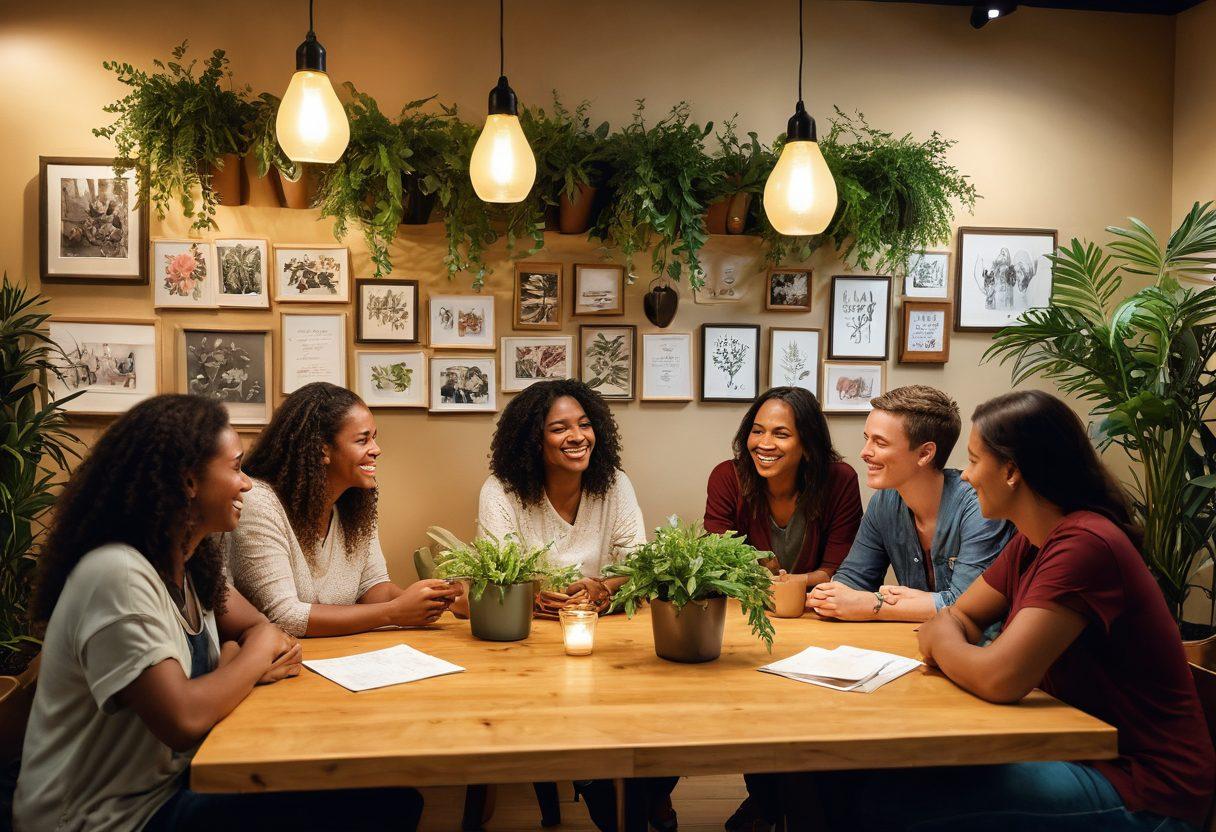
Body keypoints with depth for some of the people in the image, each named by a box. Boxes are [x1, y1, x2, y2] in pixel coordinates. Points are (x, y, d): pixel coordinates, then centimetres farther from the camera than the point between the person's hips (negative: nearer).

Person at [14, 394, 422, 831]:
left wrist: (236, 662, -12)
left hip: (178, 776, 8)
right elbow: (184, 719, -32)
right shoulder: (116, 574, -25)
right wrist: (258, 653, -14)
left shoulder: (193, 561, 3)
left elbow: (259, 628, 11)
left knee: (393, 792, -3)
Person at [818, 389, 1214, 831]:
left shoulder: (1085, 545, -23)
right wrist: (947, 638, -10)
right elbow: (958, 616, 14)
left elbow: (1000, 679, -28)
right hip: (1076, 749, 8)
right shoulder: (1031, 542, 5)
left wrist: (943, 641, -7)